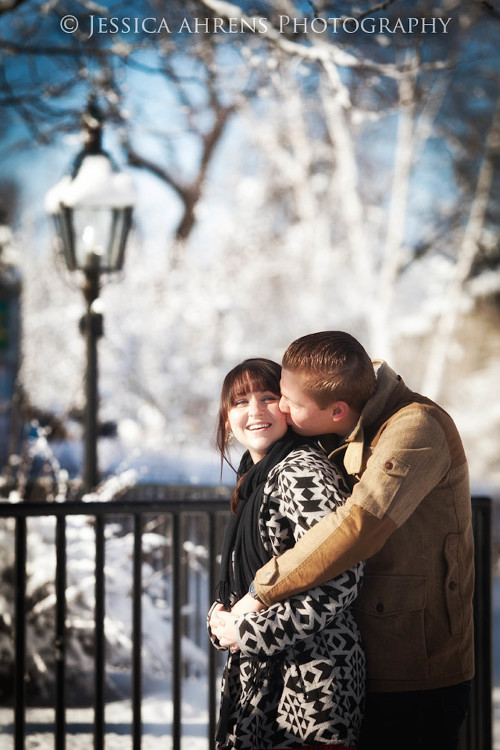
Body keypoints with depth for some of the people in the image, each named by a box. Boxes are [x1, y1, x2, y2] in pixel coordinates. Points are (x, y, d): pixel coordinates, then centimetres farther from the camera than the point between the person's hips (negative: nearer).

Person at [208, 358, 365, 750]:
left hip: (310, 677, -9)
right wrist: (220, 618, 1)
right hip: (264, 675, 9)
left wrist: (250, 632, -18)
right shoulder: (257, 475, 14)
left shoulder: (302, 470, -14)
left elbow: (342, 580, -24)